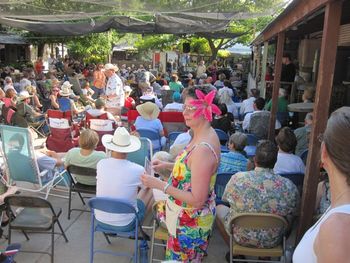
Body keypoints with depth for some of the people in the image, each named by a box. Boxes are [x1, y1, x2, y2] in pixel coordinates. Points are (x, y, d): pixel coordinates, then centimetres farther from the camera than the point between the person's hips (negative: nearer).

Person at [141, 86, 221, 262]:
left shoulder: (203, 149, -33)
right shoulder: (205, 134, -2)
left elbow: (197, 200, -29)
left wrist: (159, 185, -26)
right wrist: (168, 166, 4)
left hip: (190, 221, -8)